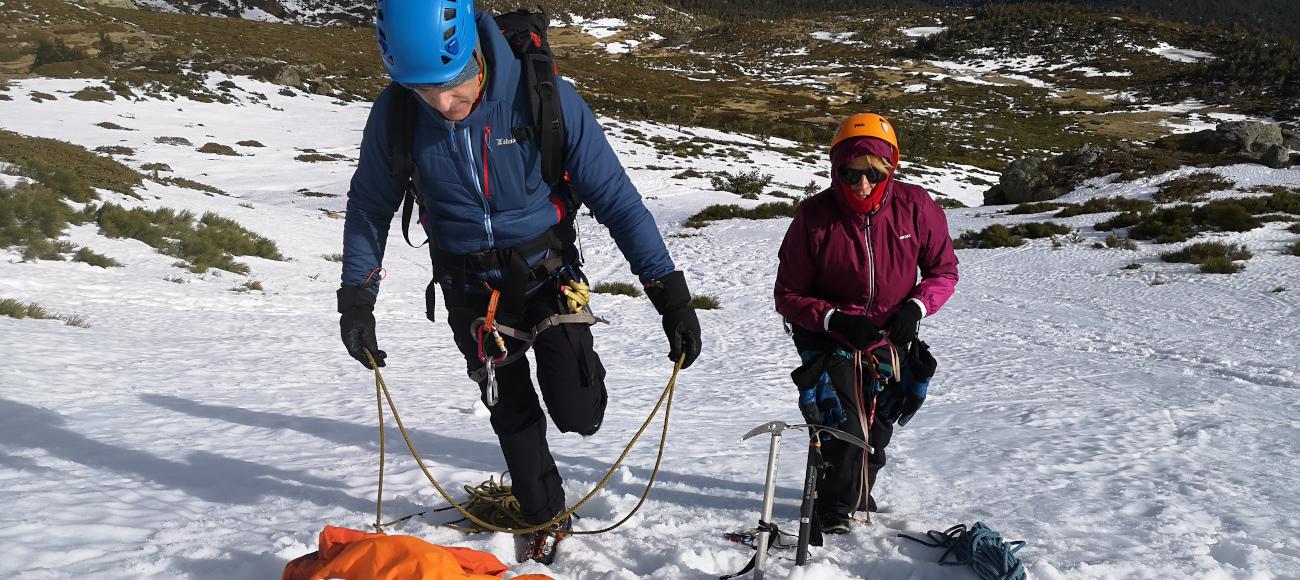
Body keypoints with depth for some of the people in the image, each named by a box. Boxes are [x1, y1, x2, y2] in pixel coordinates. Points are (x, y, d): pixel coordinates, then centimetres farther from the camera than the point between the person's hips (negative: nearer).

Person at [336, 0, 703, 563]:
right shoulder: (395, 113, -17)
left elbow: (615, 197, -18)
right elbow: (369, 207, 1)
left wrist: (670, 294, -20)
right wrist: (357, 299, -4)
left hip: (546, 273, -2)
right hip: (471, 289, 2)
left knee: (577, 414, -11)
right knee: (512, 415, 13)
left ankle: (576, 373, 26)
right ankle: (543, 516, 37)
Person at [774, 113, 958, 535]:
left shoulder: (916, 207, -16)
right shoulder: (814, 217, -21)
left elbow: (943, 270, -2)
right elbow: (788, 296, -14)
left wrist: (915, 308, -21)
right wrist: (835, 319, -29)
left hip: (891, 340, 3)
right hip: (829, 338, -3)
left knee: (878, 429, 17)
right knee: (843, 429, -16)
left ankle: (860, 494, 45)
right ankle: (832, 509, 10)